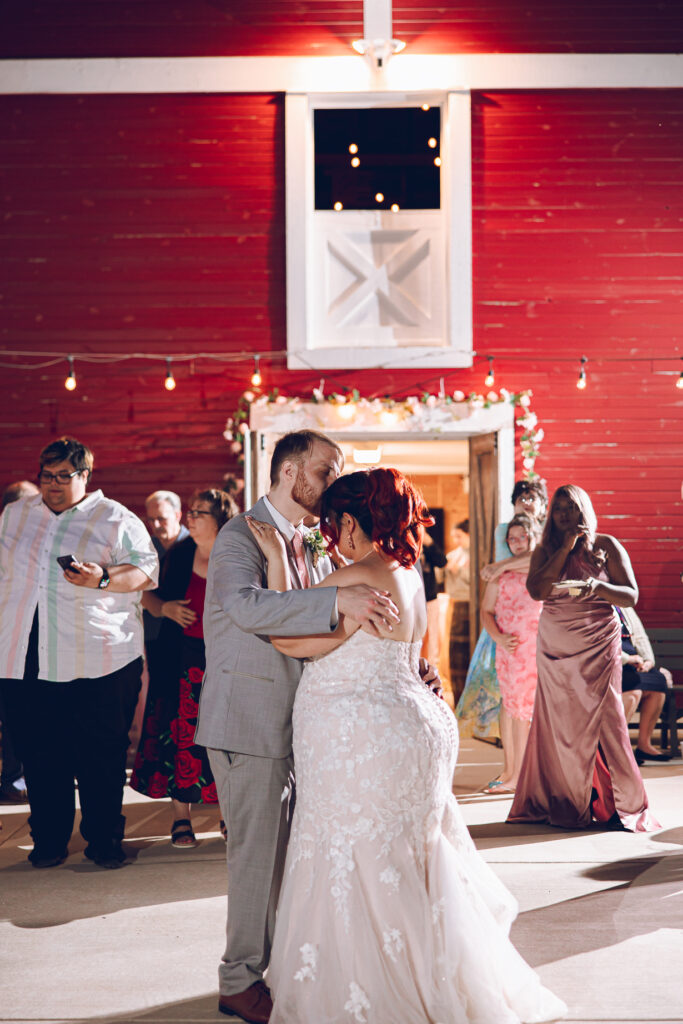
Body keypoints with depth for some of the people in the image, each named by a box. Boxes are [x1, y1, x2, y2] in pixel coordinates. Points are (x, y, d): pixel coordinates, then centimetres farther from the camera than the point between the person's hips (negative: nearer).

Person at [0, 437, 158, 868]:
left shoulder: (115, 518, 4)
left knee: (102, 758, 1)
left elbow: (146, 568, -2)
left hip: (99, 664, -3)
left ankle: (105, 840, 13)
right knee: (40, 756, 5)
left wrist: (103, 579, -18)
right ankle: (49, 840, 18)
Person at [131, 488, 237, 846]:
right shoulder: (178, 554, 7)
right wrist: (166, 608, -5)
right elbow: (154, 597, 16)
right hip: (183, 659, 2)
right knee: (181, 735, 0)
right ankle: (181, 818, 10)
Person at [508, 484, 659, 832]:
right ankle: (565, 802, 12)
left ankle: (618, 806, 0)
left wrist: (594, 585, -20)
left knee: (602, 720, -8)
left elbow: (631, 596, -3)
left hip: (598, 645, -3)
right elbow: (537, 591, -8)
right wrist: (565, 549, -9)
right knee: (560, 724, 2)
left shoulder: (607, 546, 2)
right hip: (555, 647, 3)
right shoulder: (545, 551, 10)